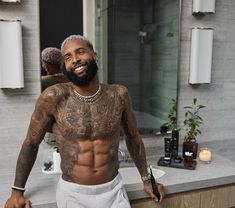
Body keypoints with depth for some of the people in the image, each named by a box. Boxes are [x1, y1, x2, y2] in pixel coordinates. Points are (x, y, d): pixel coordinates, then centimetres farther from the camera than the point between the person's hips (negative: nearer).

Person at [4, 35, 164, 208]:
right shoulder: (53, 97, -15)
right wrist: (17, 190, 1)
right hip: (72, 193, -1)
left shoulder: (119, 95, -8)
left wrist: (146, 179, 11)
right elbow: (31, 143, -2)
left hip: (113, 190, 2)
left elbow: (133, 137, 6)